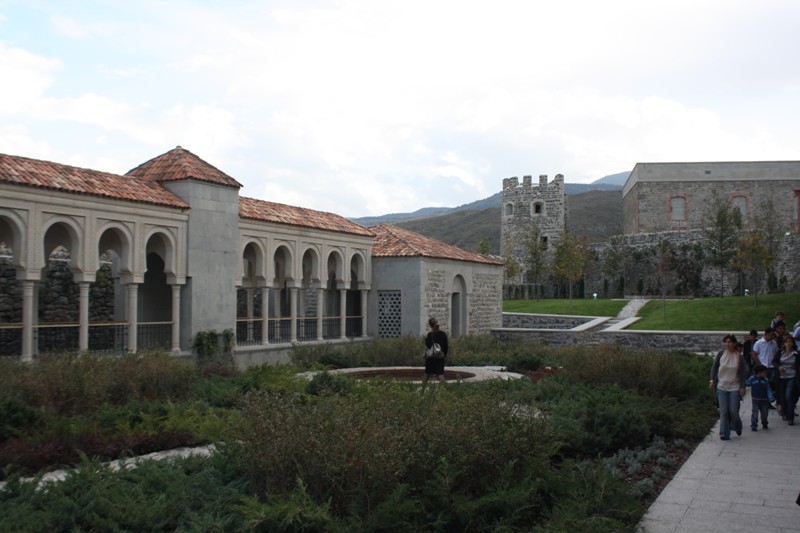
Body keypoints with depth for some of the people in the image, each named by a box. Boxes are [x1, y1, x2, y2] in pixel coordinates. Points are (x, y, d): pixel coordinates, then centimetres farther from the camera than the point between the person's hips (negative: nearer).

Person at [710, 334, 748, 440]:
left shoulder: (739, 357, -3)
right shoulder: (721, 354, -2)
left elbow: (743, 373, 1)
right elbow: (714, 367, 4)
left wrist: (742, 387, -4)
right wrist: (712, 380, -4)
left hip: (734, 387, -1)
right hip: (721, 387, 1)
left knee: (733, 411, 0)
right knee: (723, 411, -1)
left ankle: (737, 426, 32)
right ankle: (724, 434, 4)